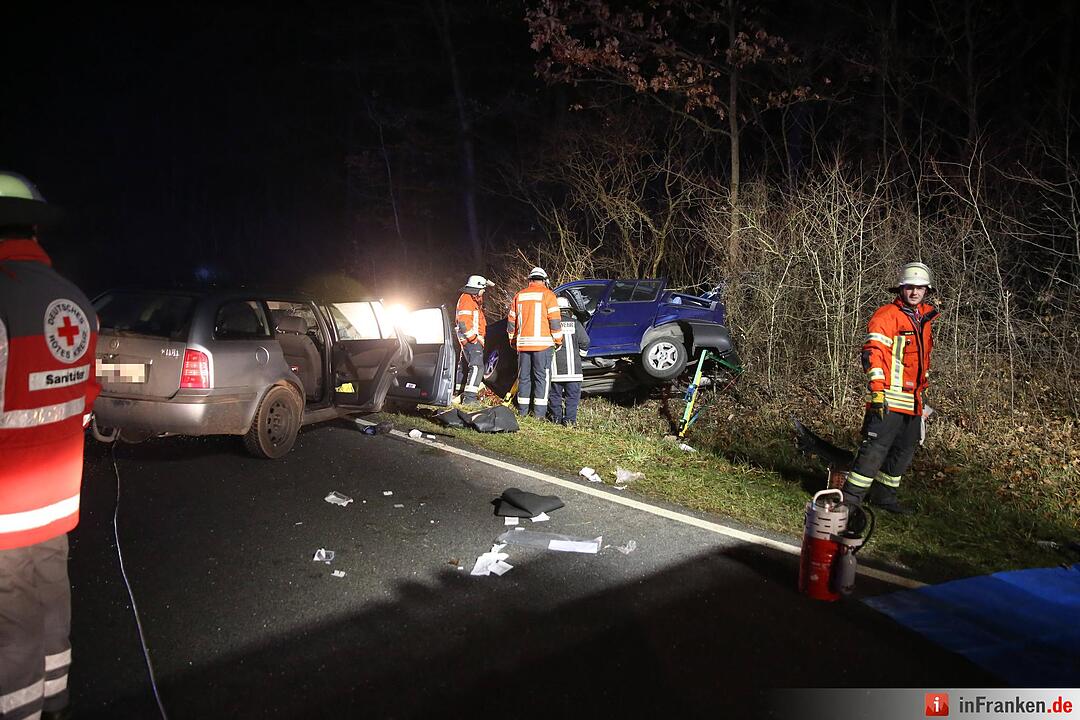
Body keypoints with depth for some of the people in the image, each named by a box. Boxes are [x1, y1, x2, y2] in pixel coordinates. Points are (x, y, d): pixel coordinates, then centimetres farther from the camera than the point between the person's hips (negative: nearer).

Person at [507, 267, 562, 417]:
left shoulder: (519, 295, 12)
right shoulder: (547, 294, -2)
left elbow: (511, 320, 16)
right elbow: (555, 320, -7)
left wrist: (513, 340, 25)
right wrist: (558, 340, 1)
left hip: (523, 343, 4)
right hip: (542, 343, -4)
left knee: (524, 376, 12)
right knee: (542, 376, 0)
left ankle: (522, 410, 14)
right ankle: (539, 411, -3)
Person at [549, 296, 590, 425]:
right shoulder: (575, 323, 0)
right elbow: (585, 342, -2)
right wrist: (581, 353, 16)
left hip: (555, 367, 1)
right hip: (572, 366, -1)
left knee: (555, 393, 12)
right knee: (573, 394, 3)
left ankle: (556, 417, 14)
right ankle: (570, 419, -3)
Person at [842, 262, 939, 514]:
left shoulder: (923, 319, 18)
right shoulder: (887, 316, -9)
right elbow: (872, 352, -18)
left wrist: (922, 390, 26)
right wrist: (877, 389, -25)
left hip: (913, 402, 9)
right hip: (889, 399, -9)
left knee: (904, 452, 15)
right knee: (876, 448, -13)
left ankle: (883, 495, 27)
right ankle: (851, 498, -9)